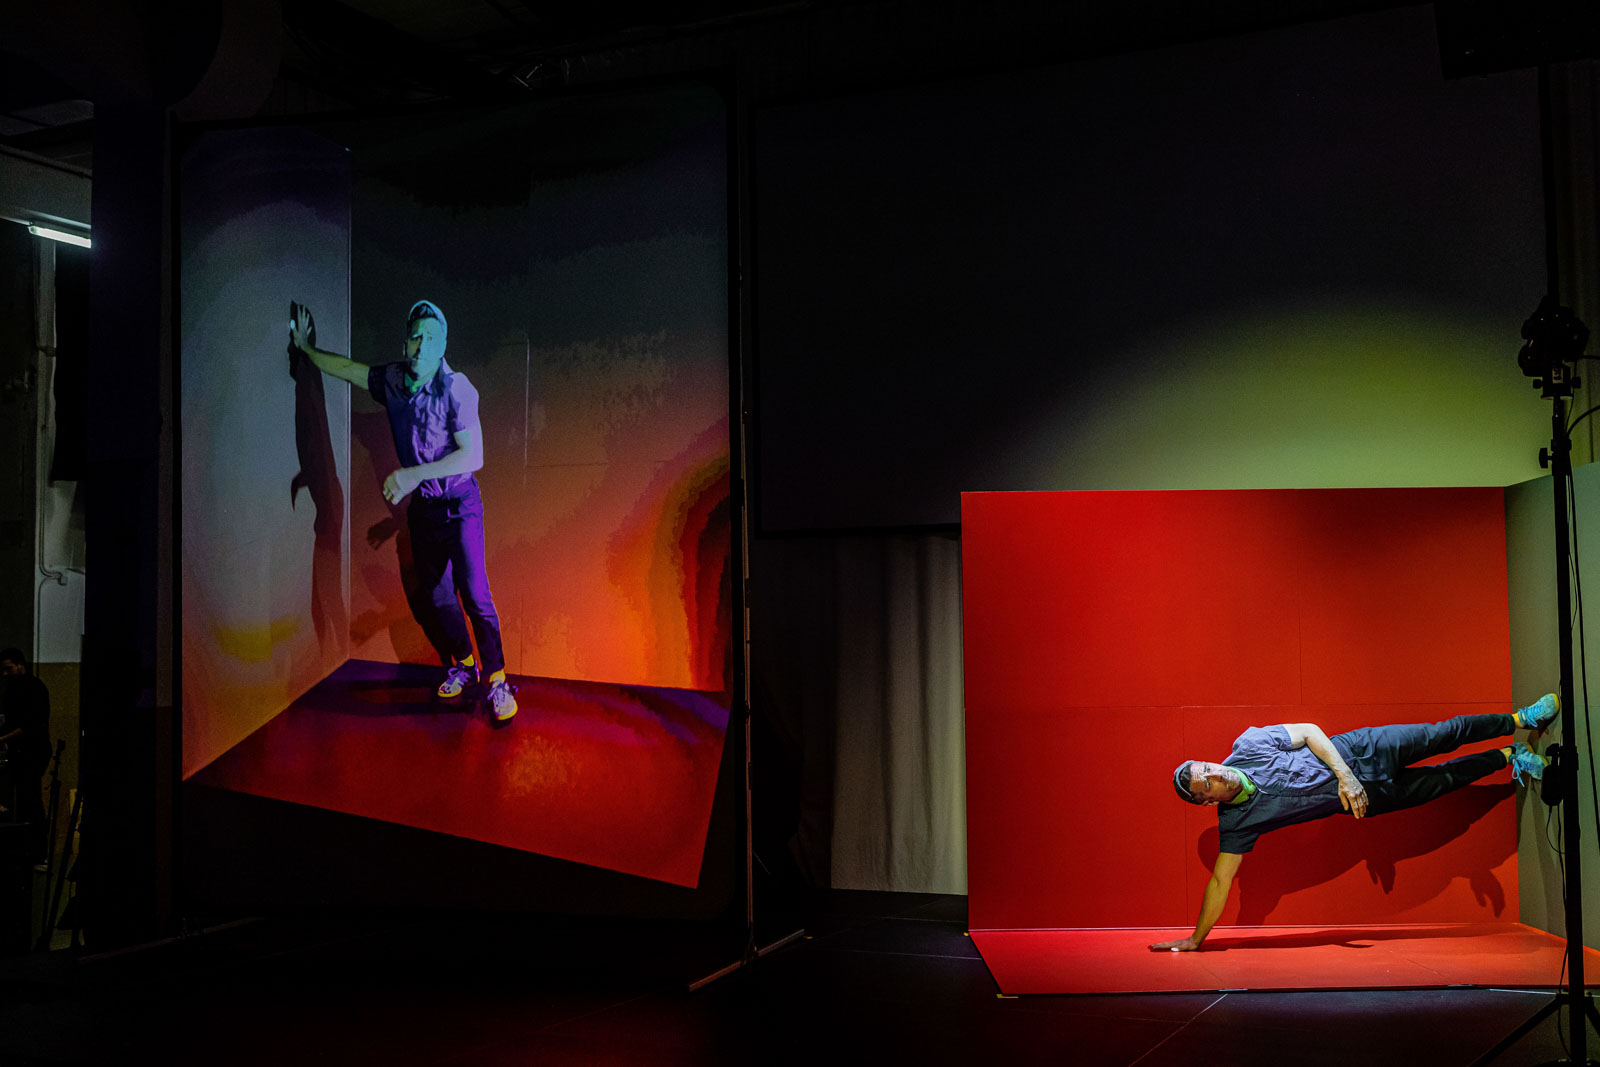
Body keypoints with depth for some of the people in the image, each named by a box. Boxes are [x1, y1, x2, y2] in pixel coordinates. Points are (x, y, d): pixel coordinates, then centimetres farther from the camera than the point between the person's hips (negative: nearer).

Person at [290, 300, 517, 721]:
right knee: (437, 594, 12)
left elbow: (472, 455, -25)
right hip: (422, 507, 6)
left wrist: (413, 474, -30)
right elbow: (348, 368, 17)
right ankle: (462, 664, 29)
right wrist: (307, 349, 26)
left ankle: (497, 679, -8)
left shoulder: (457, 389, -19)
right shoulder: (393, 380, -3)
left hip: (459, 505, -6)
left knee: (474, 592, -14)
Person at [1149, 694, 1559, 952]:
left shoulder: (1247, 746, -21)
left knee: (1443, 735, 3)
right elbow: (1220, 879, -18)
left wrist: (1343, 773, -25)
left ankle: (1519, 720, 33)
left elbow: (1308, 730, -14)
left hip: (1359, 751, 0)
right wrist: (1195, 939, -20)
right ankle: (1508, 757, 32)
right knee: (1441, 781, 5)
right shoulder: (1235, 824, -20)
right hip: (1367, 797, 0)